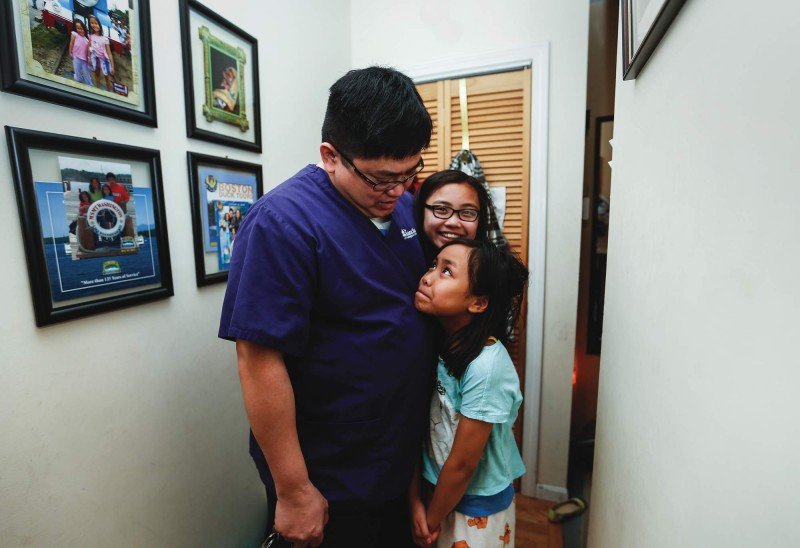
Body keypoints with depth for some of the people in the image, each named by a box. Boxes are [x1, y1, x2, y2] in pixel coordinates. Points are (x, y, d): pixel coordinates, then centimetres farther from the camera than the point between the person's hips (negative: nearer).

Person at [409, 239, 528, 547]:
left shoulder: (485, 366, -31)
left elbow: (462, 464, -21)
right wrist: (415, 501, -7)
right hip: (437, 492, 5)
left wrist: (432, 521, -8)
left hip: (477, 508, -5)